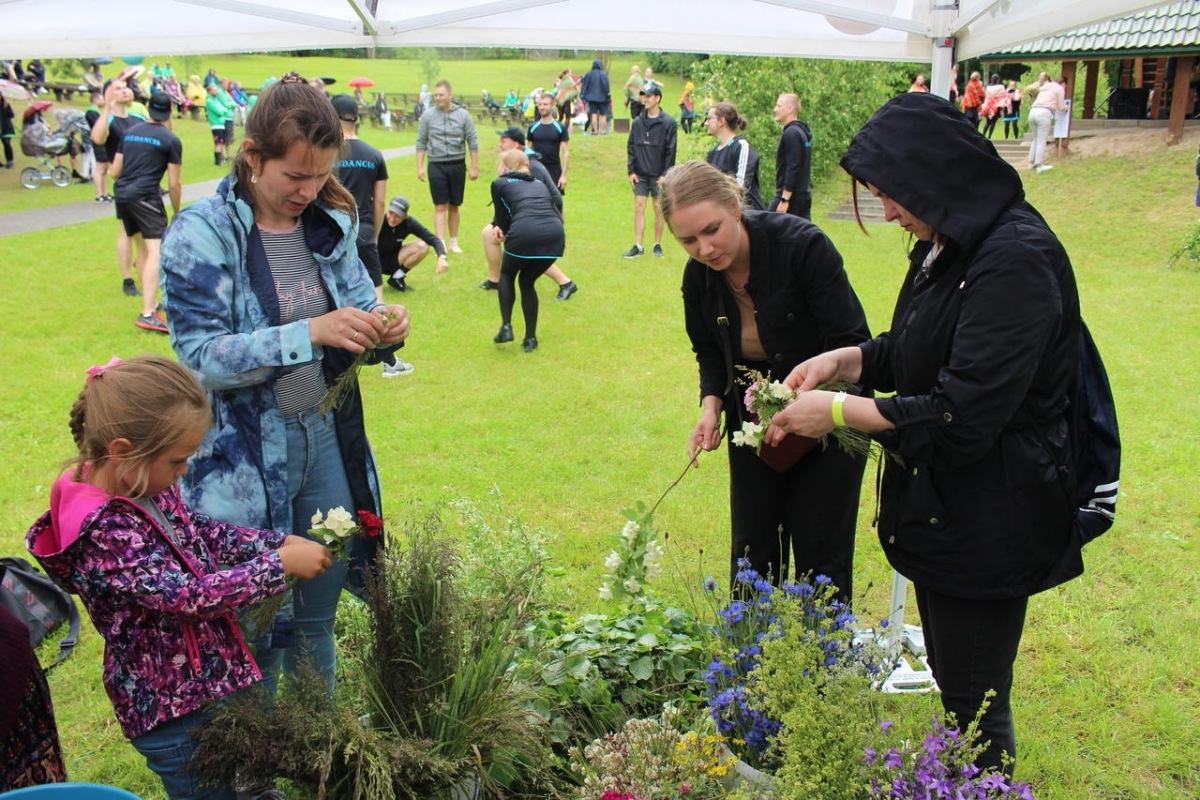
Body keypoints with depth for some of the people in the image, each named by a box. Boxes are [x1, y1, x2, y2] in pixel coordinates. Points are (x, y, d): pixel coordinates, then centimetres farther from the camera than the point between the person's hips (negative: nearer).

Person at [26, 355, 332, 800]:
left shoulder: (145, 482, -4)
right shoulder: (104, 532, -30)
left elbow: (198, 532, 12)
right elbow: (189, 596, -30)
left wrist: (276, 542, 0)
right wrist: (280, 565, -23)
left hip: (213, 677, 8)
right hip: (173, 710, -8)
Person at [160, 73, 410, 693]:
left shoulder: (329, 222, 1)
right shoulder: (201, 234, -14)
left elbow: (356, 303, 10)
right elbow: (200, 357, -19)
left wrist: (381, 324, -14)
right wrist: (311, 333, -29)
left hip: (328, 441, 5)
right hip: (243, 461, -5)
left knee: (317, 619, 20)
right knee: (257, 632, 8)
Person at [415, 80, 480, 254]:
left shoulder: (463, 115, 0)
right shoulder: (428, 115, 1)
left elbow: (473, 142, 3)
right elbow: (421, 142, 5)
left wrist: (474, 167, 0)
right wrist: (420, 167, 0)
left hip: (457, 165, 1)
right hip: (436, 165, -1)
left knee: (454, 206, 11)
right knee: (440, 206, -6)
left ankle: (453, 242, 22)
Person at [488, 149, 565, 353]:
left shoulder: (500, 184, 18)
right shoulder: (539, 183, 31)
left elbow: (503, 223, 16)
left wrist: (496, 227, 39)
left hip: (525, 234, -4)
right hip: (555, 235, 4)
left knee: (507, 274, 26)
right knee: (527, 281, 25)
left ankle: (506, 327, 13)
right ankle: (530, 338, 22)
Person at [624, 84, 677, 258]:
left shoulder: (668, 123, -6)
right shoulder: (638, 122, 6)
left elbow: (670, 151, -7)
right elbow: (631, 147, 9)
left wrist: (666, 174, -11)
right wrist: (631, 170, 2)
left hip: (658, 175, -3)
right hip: (640, 174, 4)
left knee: (659, 209, 4)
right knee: (639, 207, 1)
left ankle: (658, 244, 15)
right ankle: (638, 246, 5)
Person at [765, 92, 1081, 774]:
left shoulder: (1017, 259, -25)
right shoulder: (948, 247, 5)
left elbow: (961, 417, -27)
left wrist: (837, 410, -18)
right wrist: (845, 360, 2)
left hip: (989, 523, -9)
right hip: (940, 505, 9)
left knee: (975, 707, 6)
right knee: (950, 681, 23)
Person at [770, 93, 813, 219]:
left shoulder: (791, 134, -13)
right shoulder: (802, 132, 17)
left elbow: (793, 168, -21)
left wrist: (784, 199, -22)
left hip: (791, 195, -10)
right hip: (804, 196, 10)